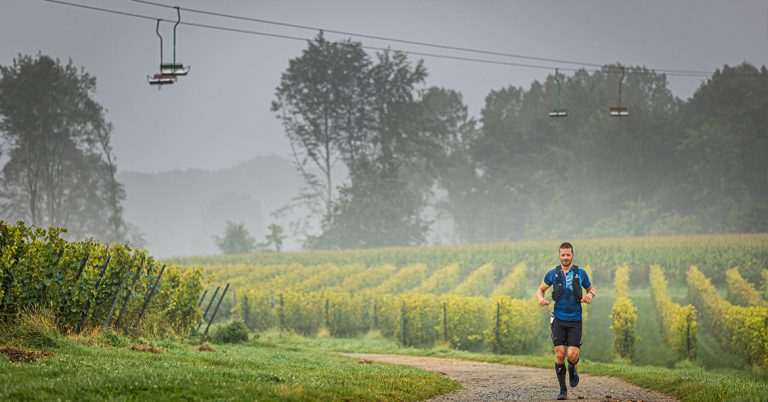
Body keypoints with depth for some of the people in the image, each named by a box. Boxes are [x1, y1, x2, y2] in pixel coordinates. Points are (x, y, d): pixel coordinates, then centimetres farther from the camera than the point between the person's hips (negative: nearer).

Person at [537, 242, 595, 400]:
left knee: (572, 355, -11)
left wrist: (590, 295, -8)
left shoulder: (580, 273, 1)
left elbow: (591, 288, 16)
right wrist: (541, 298, -9)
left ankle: (572, 369, 27)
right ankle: (563, 390, 5)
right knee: (559, 354, -9)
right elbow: (541, 289, 14)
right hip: (559, 320, 0)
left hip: (575, 320, 0)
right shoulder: (553, 273, 1)